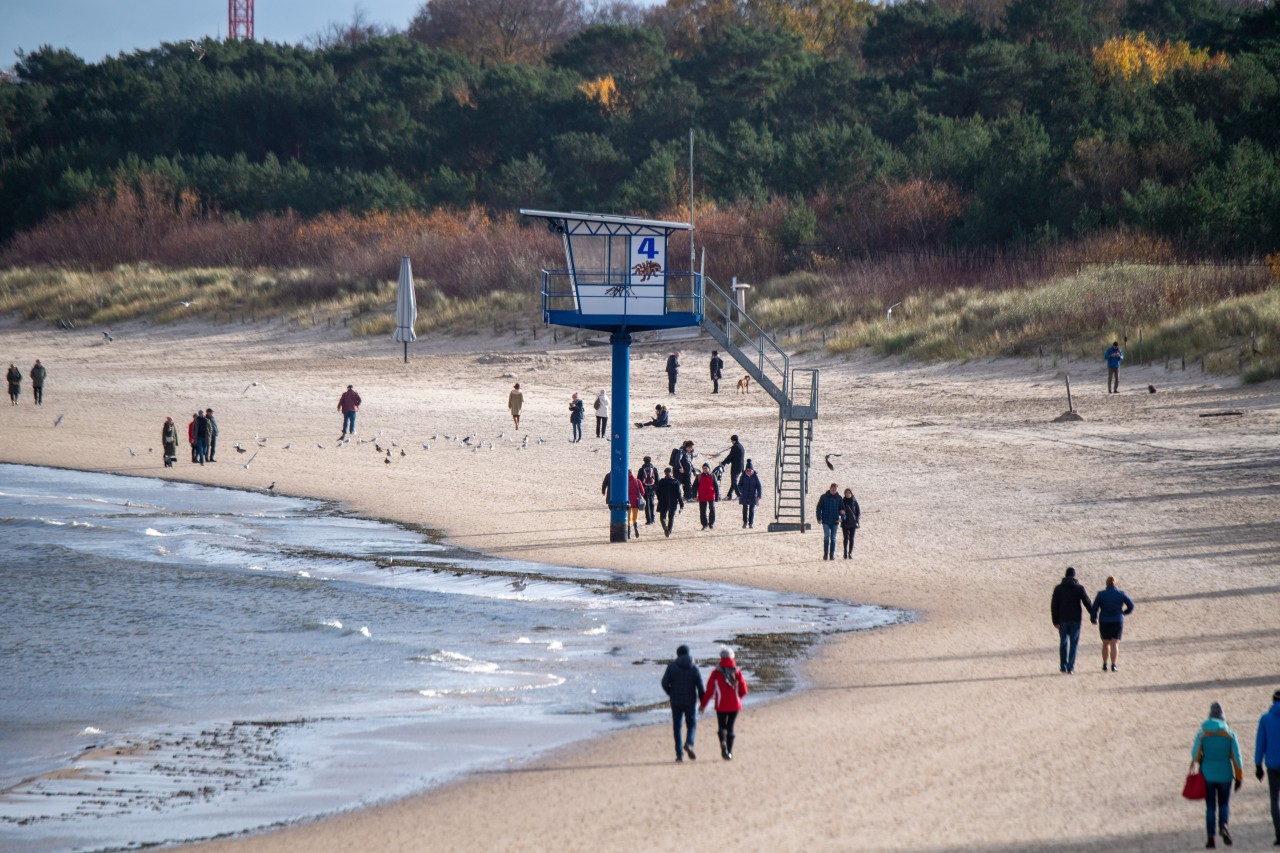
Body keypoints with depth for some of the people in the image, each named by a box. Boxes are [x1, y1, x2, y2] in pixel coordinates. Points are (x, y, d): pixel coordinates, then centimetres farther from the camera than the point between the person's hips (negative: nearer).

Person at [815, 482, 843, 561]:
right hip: (826, 521, -2)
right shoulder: (824, 497, -1)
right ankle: (825, 554, -3)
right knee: (826, 536, -12)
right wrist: (819, 518, -5)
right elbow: (819, 508, 3)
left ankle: (832, 555, 10)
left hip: (835, 522, 2)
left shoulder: (838, 498, 4)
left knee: (833, 538, 5)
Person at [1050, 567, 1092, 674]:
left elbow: (1054, 605, -4)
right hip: (1076, 619, -1)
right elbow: (1087, 603, -2)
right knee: (1073, 643, 4)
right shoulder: (1079, 588, -4)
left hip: (1062, 620, 1)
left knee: (1063, 643, 14)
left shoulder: (1058, 588, -1)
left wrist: (1055, 621, -2)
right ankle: (1070, 667, -3)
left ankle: (1063, 666, 15)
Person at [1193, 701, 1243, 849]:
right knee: (1224, 803, 13)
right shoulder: (1229, 734, -4)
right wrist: (1239, 777, 1)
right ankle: (1223, 824, -17)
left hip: (1207, 774, 0)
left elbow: (1195, 755, -5)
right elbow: (1236, 756, -5)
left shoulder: (1202, 734, -4)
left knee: (1210, 806, 9)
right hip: (1225, 774, 0)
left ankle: (1211, 837, 4)